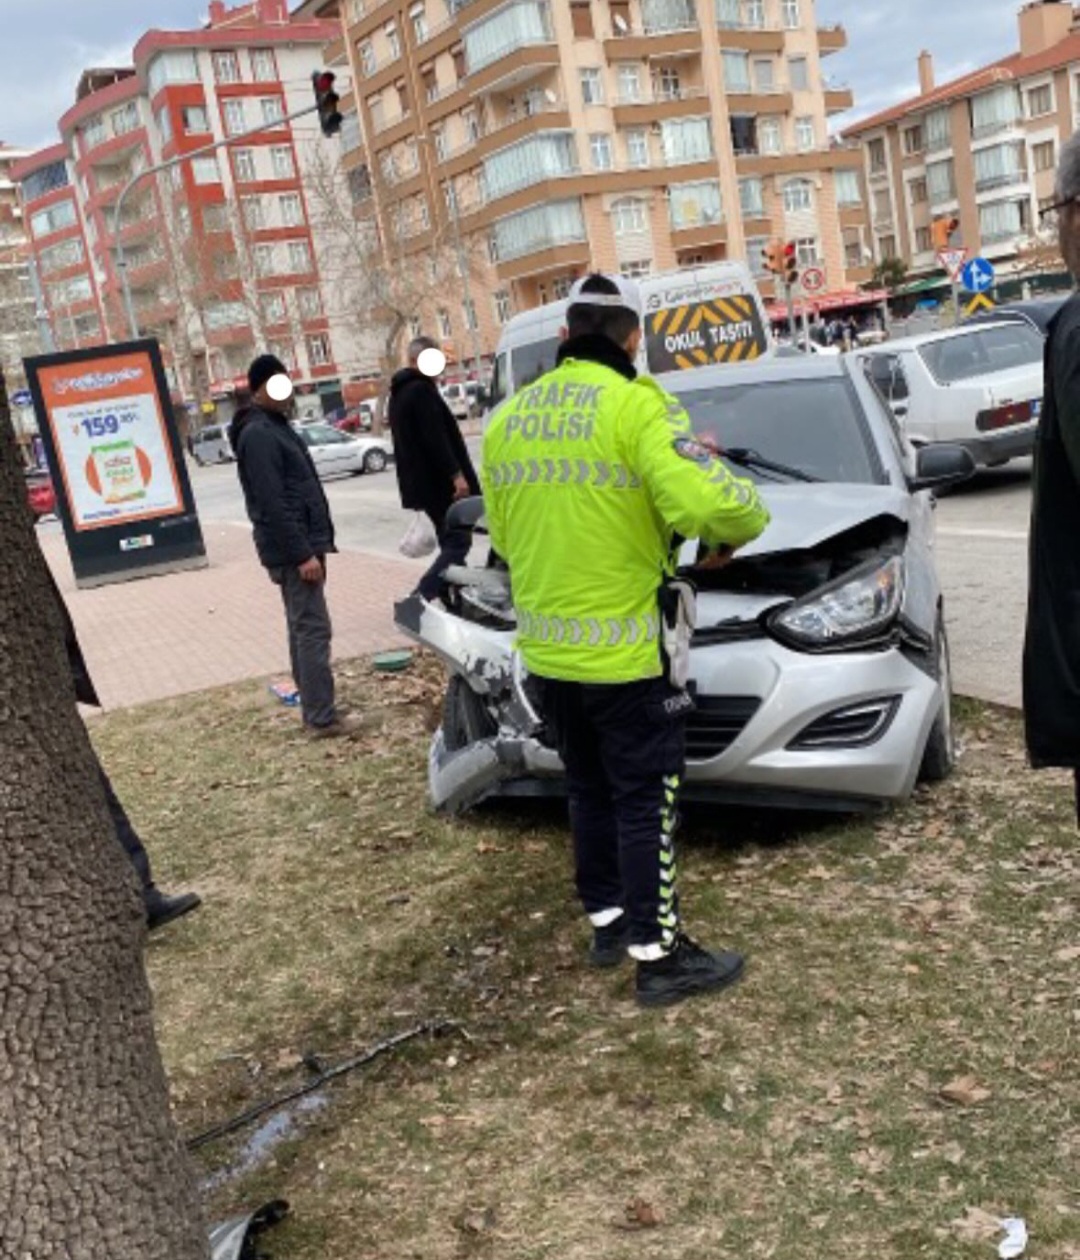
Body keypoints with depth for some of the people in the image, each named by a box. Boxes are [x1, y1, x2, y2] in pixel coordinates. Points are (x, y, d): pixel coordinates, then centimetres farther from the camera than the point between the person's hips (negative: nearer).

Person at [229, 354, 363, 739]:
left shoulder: (276, 426, 17)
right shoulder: (258, 434, -16)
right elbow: (273, 504, -22)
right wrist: (302, 553, -23)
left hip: (302, 543, 10)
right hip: (292, 549, -10)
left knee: (302, 627, 13)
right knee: (313, 628, -9)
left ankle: (314, 710, 20)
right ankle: (322, 718, -6)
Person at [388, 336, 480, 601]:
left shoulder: (400, 393, 19)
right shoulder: (421, 390, -14)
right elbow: (435, 438, -23)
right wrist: (456, 473, -25)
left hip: (421, 482, 10)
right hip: (439, 482, -10)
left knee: (451, 541, 17)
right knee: (457, 542, -9)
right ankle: (419, 599, -18)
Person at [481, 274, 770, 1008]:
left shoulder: (507, 419, 6)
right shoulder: (635, 405, -15)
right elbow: (703, 502, -27)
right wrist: (742, 526, -6)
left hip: (547, 650, 7)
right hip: (627, 647, -6)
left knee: (590, 791, 20)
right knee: (645, 801, 4)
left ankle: (607, 920, 34)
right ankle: (658, 956, 13)